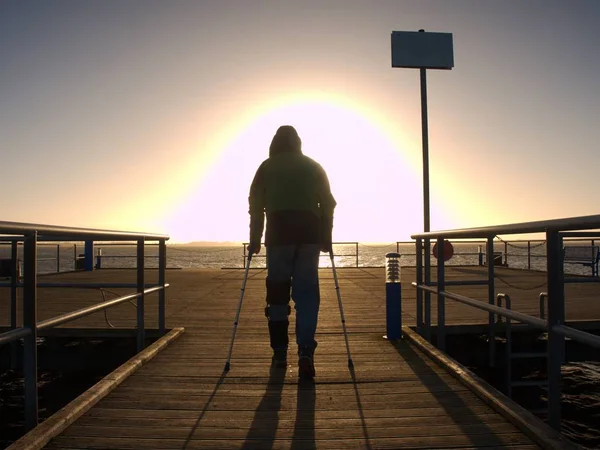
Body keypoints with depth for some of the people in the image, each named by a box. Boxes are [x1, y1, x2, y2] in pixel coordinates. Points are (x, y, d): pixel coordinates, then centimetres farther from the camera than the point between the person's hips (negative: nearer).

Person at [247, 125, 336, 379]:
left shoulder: (267, 167, 13)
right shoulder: (314, 167, 17)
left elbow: (256, 205, 7)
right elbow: (328, 204, 12)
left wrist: (254, 239, 11)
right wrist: (326, 238, 15)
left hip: (278, 232, -1)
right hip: (310, 232, 1)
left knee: (277, 292, 8)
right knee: (307, 294, 0)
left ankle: (280, 353, 14)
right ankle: (305, 352, -13)